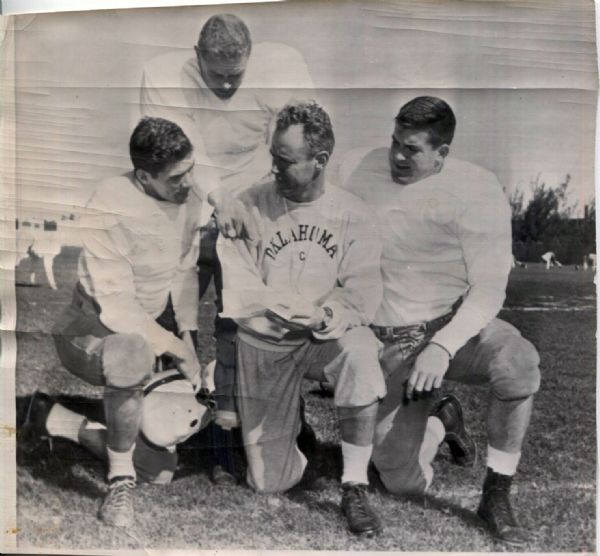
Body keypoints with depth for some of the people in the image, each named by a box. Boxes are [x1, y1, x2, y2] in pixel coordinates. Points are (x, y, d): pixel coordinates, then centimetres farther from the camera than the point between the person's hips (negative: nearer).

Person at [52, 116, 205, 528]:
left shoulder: (189, 197, -11)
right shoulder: (108, 211, -29)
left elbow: (185, 270, -1)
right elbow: (117, 308, -30)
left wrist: (187, 333, -13)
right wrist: (176, 349, -26)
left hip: (161, 314, 7)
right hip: (104, 319, -7)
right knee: (131, 359, -39)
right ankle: (121, 478, -17)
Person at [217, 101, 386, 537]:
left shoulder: (353, 215, -5)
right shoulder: (250, 206, -6)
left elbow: (361, 295, -11)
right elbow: (237, 292, -11)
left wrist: (329, 317, -32)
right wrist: (314, 306, -18)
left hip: (328, 337, 0)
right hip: (265, 346, 0)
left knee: (358, 354, -38)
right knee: (269, 481, -2)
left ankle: (355, 488, -20)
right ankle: (292, 421, 34)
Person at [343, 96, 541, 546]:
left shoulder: (477, 191, -13)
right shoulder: (370, 170, -1)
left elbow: (489, 290, -18)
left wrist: (443, 347, -32)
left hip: (459, 325, -2)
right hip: (394, 343, 2)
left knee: (518, 362, -38)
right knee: (403, 482, -7)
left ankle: (497, 497, -16)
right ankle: (440, 420, 28)